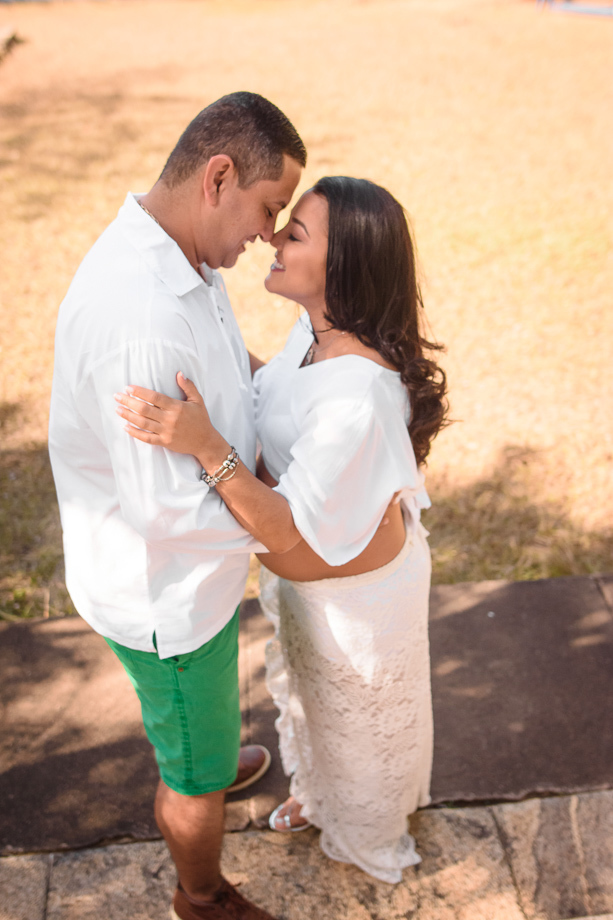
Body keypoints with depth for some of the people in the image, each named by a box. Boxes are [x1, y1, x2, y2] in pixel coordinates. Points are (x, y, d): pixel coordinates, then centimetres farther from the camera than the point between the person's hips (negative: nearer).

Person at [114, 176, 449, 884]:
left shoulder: (358, 393, -41)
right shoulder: (318, 329, -13)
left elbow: (288, 531, -36)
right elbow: (272, 396, 9)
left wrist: (205, 446, -46)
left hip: (352, 592, -8)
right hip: (305, 576, 8)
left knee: (356, 715, 22)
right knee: (310, 692, 33)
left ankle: (366, 837, 55)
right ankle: (321, 794, 65)